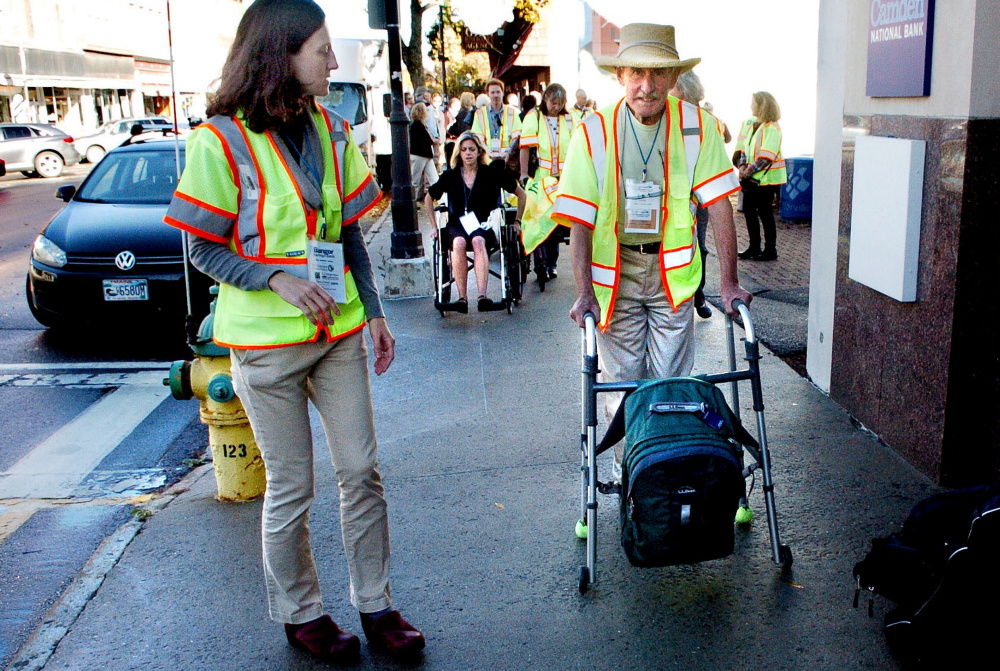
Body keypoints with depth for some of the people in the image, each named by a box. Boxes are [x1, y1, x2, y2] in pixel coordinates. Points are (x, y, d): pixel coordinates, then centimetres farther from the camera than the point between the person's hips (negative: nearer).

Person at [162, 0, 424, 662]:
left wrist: (373, 310, 9)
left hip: (339, 331, 5)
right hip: (267, 342, -5)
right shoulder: (223, 140, -10)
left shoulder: (332, 131, 7)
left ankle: (375, 604, 25)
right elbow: (203, 248, -7)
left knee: (362, 470, 8)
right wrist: (278, 279, -21)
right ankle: (300, 614, 27)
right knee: (291, 488, 6)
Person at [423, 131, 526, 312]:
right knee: (459, 242, -35)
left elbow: (520, 193, 13)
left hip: (484, 224, -1)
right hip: (457, 223, 1)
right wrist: (435, 226, 16)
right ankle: (462, 298, -35)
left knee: (478, 241, -37)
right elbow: (428, 198, 23)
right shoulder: (450, 176, 9)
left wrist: (517, 221, 11)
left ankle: (482, 297, -47)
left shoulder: (491, 173, 5)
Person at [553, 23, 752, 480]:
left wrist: (728, 281, -11)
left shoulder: (696, 125, -6)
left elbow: (719, 205, -7)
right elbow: (579, 220, -11)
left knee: (671, 382, 2)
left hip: (672, 270, 1)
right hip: (614, 268, 0)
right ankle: (626, 472, 22)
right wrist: (584, 291, -19)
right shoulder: (595, 131, -9)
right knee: (623, 381, 4)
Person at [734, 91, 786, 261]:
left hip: (767, 177, -7)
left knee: (764, 211, -3)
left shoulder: (772, 128, -13)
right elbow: (742, 146, 9)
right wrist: (742, 165, -6)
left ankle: (770, 250, 7)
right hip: (751, 178, 8)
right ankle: (754, 247, 20)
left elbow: (766, 156, -19)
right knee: (748, 209, 9)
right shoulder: (749, 123, 10)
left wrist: (750, 171, -20)